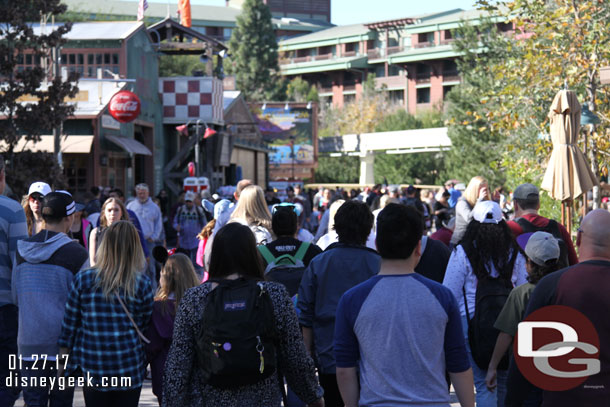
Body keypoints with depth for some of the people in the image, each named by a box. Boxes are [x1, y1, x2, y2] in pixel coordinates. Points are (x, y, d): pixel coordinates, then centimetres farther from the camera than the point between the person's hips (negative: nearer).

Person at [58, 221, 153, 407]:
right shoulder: (142, 284, -6)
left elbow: (69, 325, 1)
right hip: (130, 370, -1)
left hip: (92, 370, 1)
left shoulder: (83, 280, -4)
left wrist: (63, 367, 10)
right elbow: (144, 325, 3)